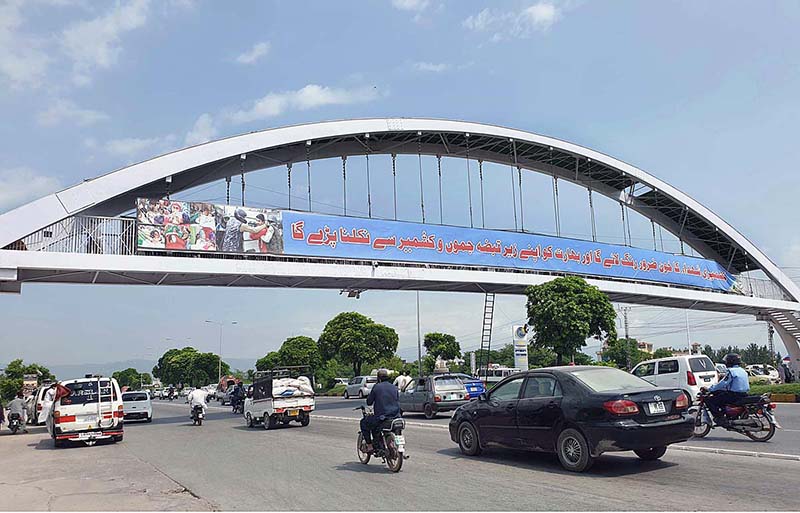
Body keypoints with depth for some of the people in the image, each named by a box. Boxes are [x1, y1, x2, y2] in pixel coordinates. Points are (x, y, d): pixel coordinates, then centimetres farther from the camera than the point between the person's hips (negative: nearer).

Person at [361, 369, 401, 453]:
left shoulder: (377, 387, -5)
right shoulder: (394, 388, 9)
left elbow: (369, 402, 0)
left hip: (381, 417, -5)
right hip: (395, 418, 5)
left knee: (364, 423, 18)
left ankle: (369, 446, 10)